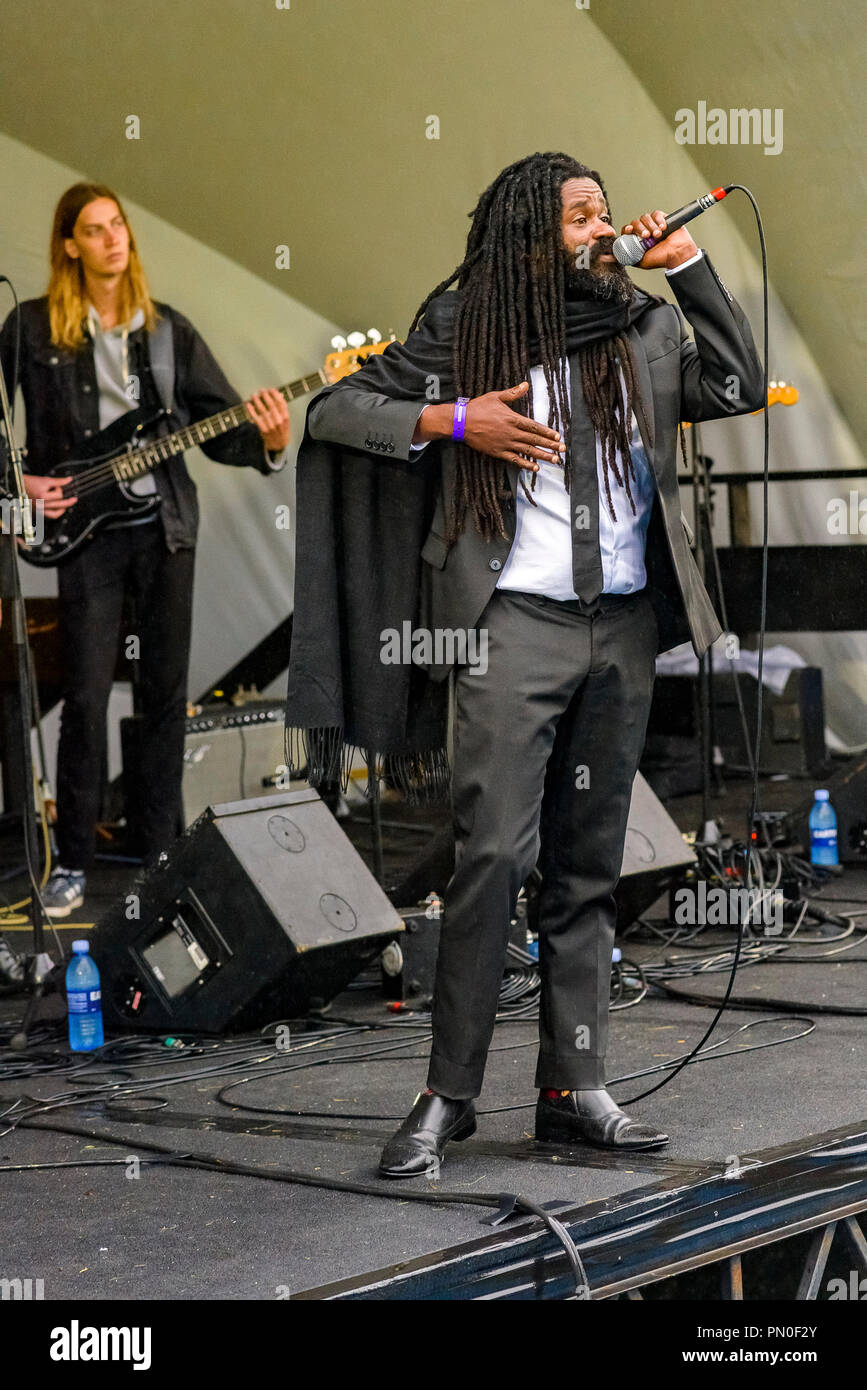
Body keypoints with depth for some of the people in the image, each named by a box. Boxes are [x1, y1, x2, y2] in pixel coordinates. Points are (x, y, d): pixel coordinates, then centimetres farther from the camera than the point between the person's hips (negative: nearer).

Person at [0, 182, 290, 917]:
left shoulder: (169, 329, 7)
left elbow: (218, 422, 4)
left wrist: (266, 442, -15)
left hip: (166, 524, 3)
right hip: (85, 527, -3)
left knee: (166, 689, 7)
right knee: (86, 694, -5)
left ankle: (161, 847, 17)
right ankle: (73, 861, 5)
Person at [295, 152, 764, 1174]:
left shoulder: (645, 328, 13)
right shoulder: (461, 329, 2)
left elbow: (739, 388, 5)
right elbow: (333, 410, 4)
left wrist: (690, 267, 3)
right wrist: (453, 421, -10)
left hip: (623, 628, 5)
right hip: (516, 621, -4)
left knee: (589, 862, 8)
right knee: (494, 852, -11)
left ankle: (573, 1088, 12)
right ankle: (450, 1091, -3)